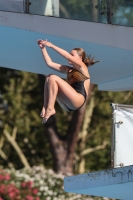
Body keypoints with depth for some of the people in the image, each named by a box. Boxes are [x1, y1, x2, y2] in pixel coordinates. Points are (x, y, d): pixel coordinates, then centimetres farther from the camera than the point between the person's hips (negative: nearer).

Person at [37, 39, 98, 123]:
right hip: (67, 105, 8)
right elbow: (49, 63, 23)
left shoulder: (82, 67, 7)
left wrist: (51, 45, -6)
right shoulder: (68, 70, 26)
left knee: (53, 78, -15)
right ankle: (45, 107, -16)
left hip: (78, 100, -8)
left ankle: (50, 108, -22)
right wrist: (43, 48, 15)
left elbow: (68, 56, -8)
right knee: (49, 78, 2)